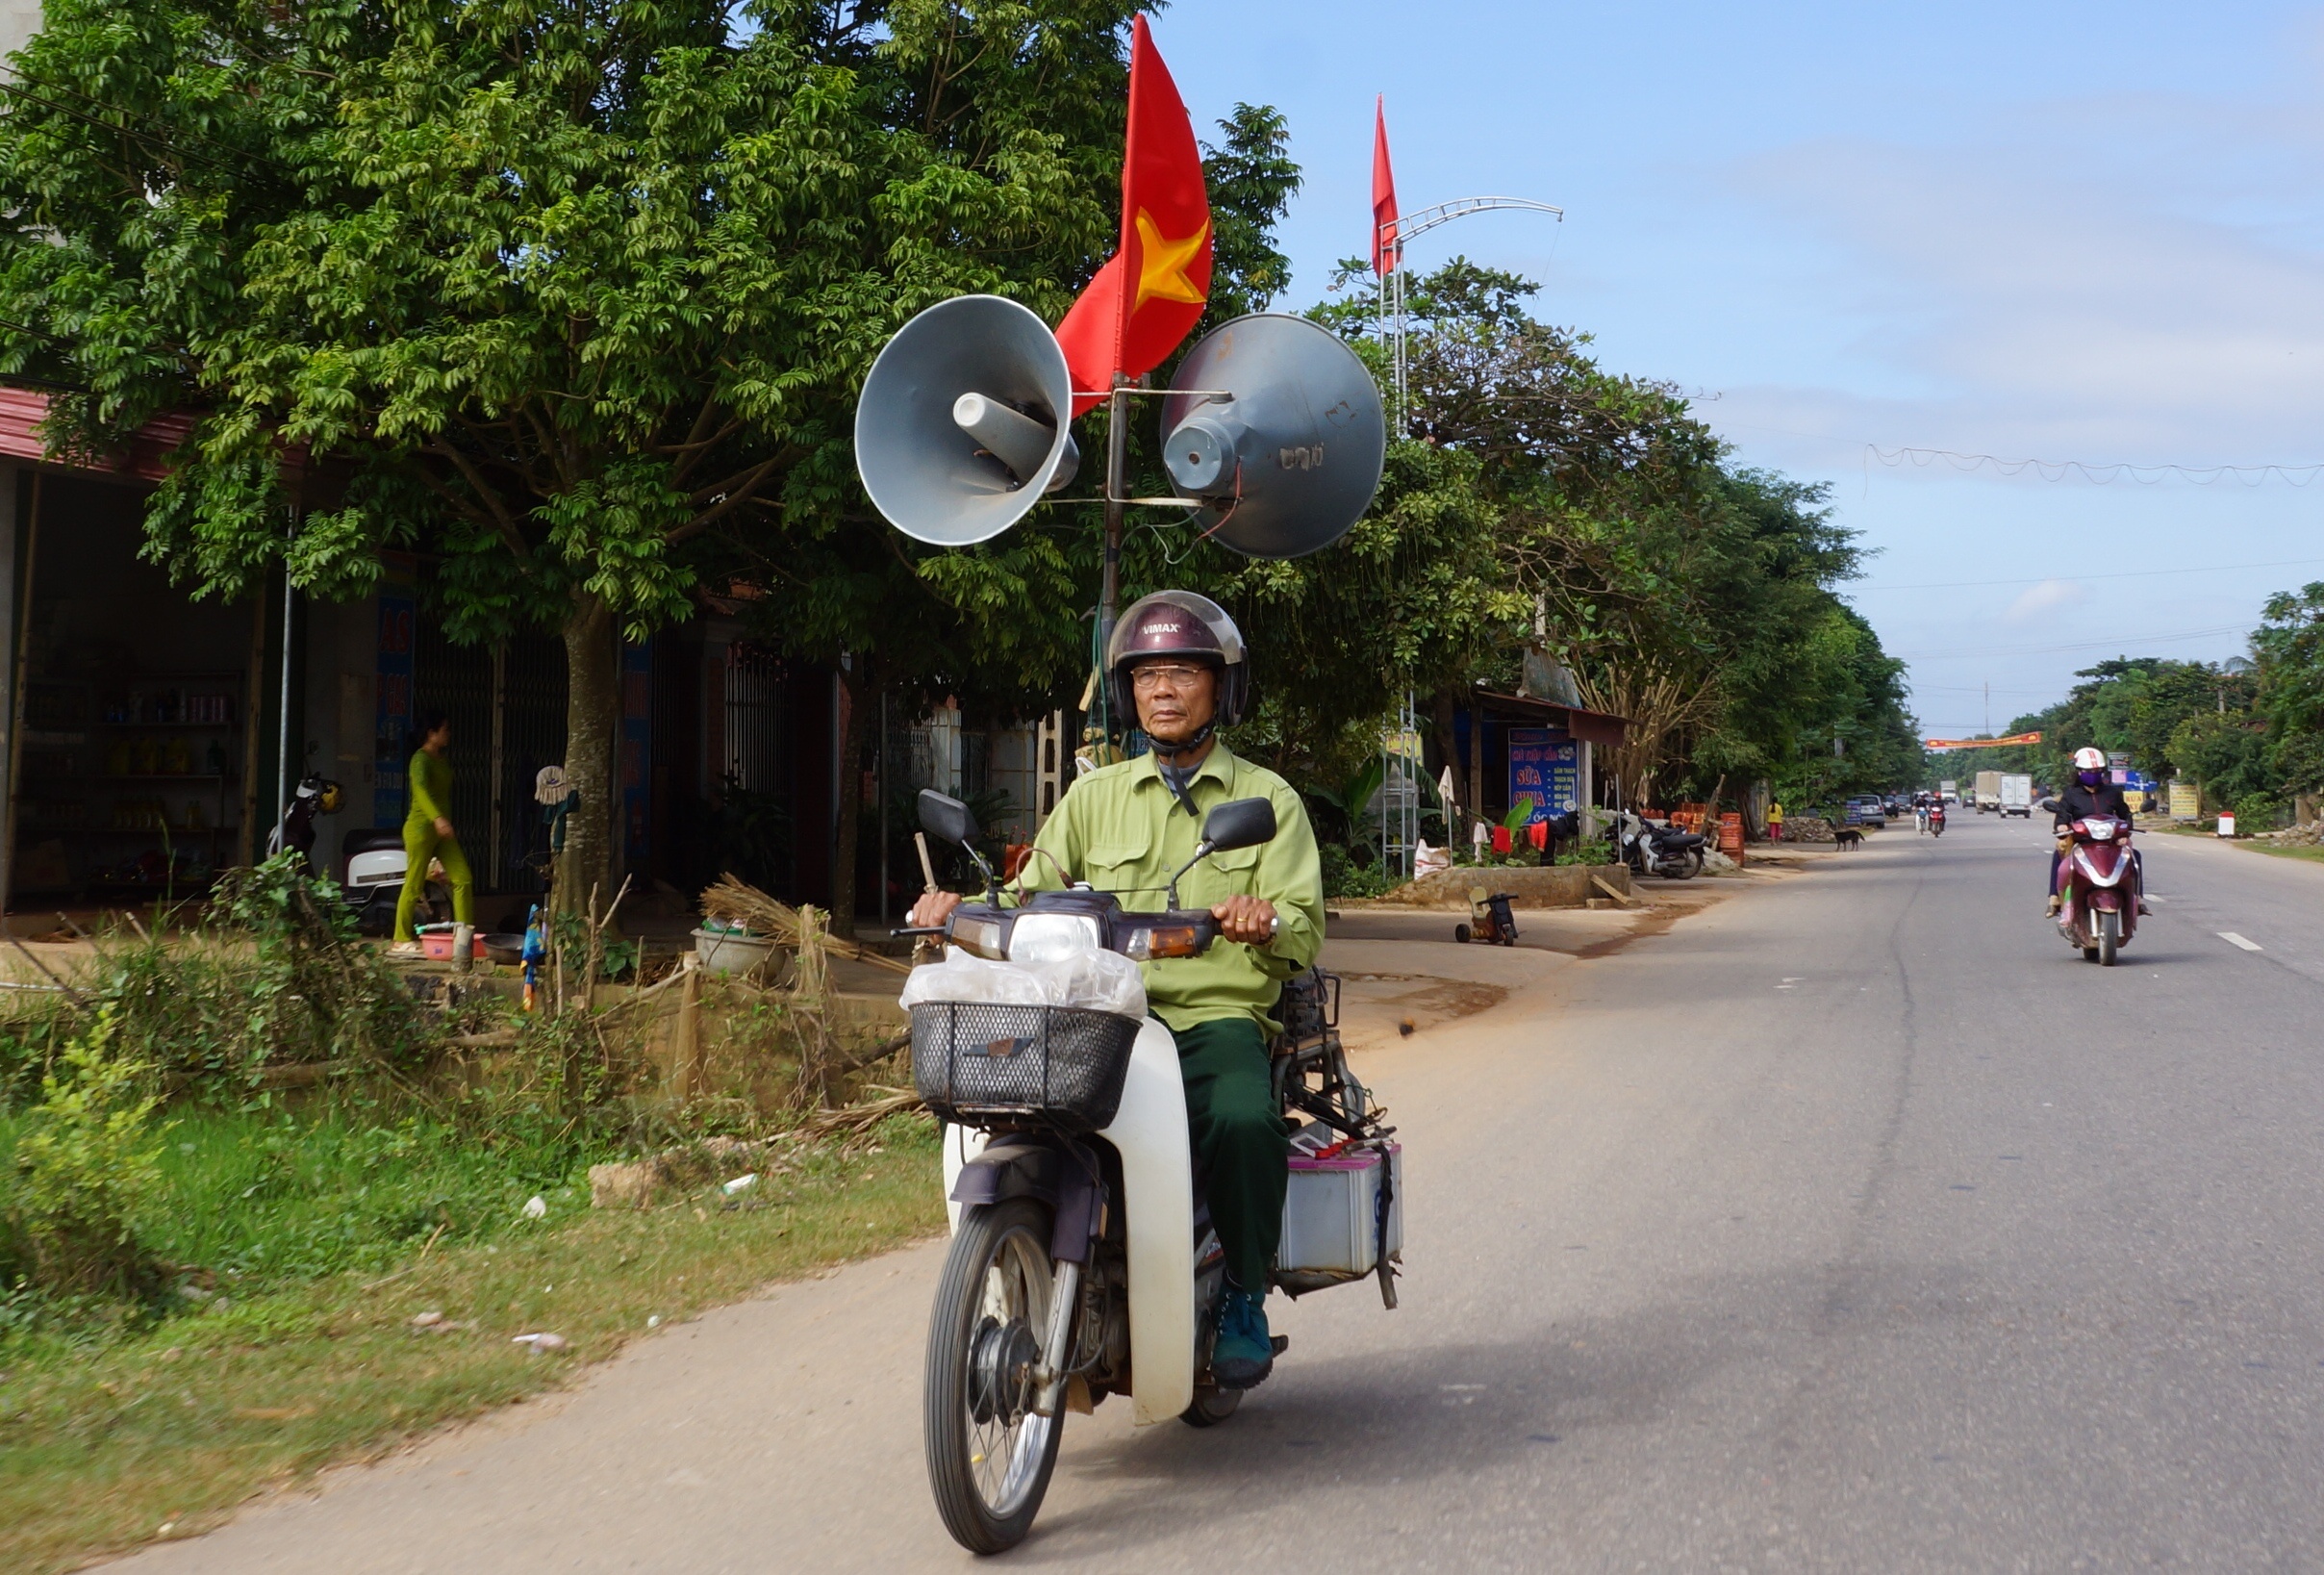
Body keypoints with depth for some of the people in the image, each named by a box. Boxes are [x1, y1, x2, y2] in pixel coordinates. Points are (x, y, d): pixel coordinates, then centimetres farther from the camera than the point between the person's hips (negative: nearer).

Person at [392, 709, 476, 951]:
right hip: (421, 827, -8)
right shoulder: (421, 759, -13)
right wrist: (437, 817, -44)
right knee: (414, 884, -2)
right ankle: (402, 939, 7)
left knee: (463, 879, 0)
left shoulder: (442, 761, 15)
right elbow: (421, 788, -30)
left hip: (441, 830, 8)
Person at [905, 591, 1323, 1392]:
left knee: (1244, 1119, -34)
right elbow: (1033, 898, 13)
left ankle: (1244, 1297, -10)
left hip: (1218, 1017, -2)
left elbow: (1305, 931, 0)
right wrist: (963, 908, -8)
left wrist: (1267, 921, -24)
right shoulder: (1094, 797, 21)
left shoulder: (1269, 799, 12)